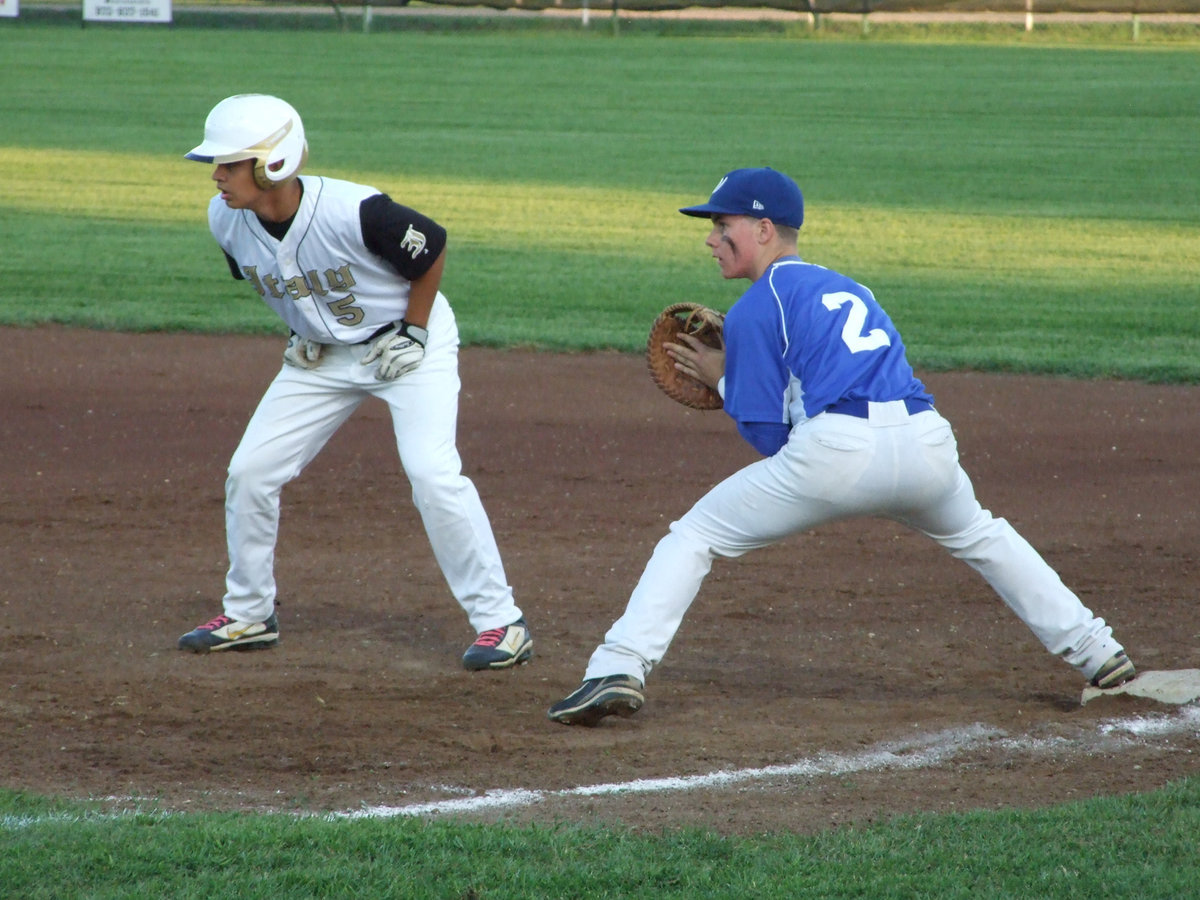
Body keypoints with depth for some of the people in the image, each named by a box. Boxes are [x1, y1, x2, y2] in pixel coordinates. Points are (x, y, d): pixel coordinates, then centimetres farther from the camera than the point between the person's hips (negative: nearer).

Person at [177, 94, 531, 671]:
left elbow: (431, 248, -17)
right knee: (249, 471, 1)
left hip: (405, 344, -6)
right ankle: (248, 616, 20)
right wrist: (303, 333, 4)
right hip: (321, 356, 6)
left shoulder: (354, 213, -34)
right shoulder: (227, 220, -16)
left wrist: (414, 333, -14)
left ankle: (499, 621, -11)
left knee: (432, 473, -22)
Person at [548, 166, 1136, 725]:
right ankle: (1096, 654, 36)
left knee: (692, 537, 7)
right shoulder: (846, 289, 27)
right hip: (927, 442, 6)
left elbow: (769, 437, 4)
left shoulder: (756, 308, 8)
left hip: (837, 452, -6)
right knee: (980, 537, 35)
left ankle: (618, 670, -8)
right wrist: (734, 368, 30)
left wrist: (722, 381, 21)